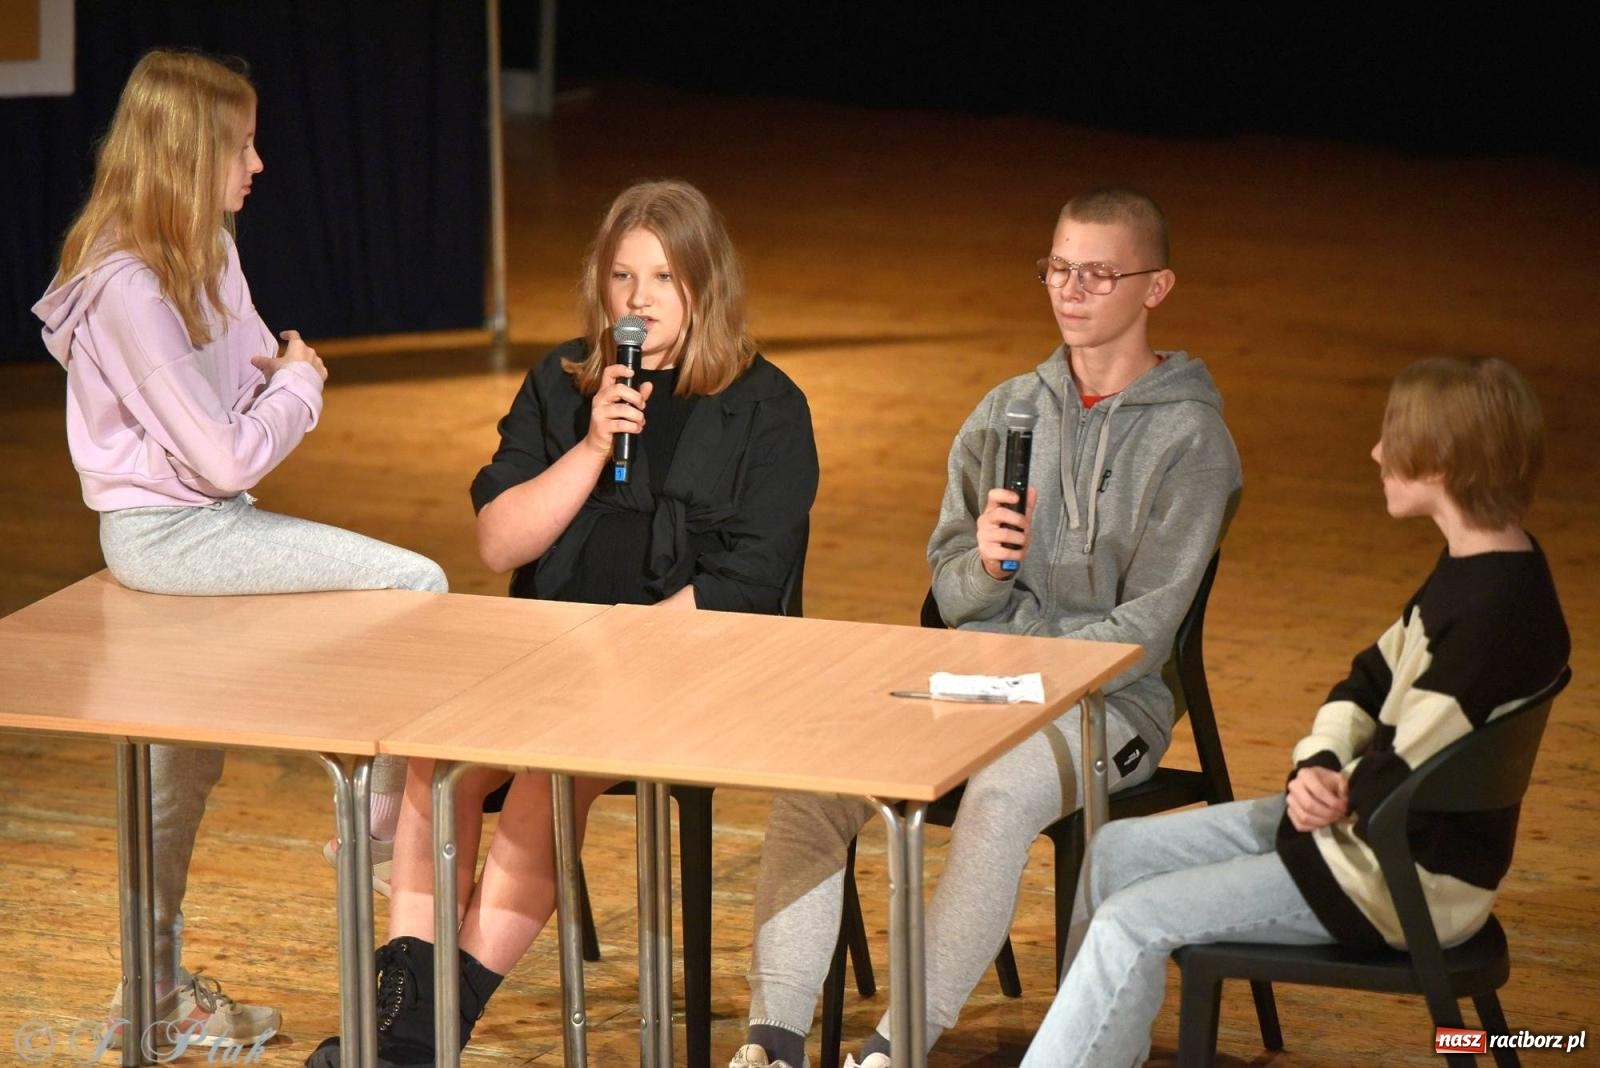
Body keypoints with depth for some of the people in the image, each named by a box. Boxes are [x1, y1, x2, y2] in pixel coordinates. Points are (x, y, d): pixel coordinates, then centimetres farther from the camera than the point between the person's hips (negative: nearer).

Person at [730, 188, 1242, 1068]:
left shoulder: (1189, 436, -4)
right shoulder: (1006, 411, 13)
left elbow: (1144, 623, -10)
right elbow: (948, 590, 12)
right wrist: (985, 565, -12)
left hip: (1107, 697, -5)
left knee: (1002, 794, -38)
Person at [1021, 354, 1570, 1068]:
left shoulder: (1498, 611, -27)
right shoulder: (1474, 566, 5)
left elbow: (1398, 786, -28)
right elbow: (1371, 680, 12)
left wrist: (1330, 789, -6)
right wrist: (1319, 767, -7)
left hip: (1408, 879, -10)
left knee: (1134, 924, -14)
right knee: (1113, 853, 11)